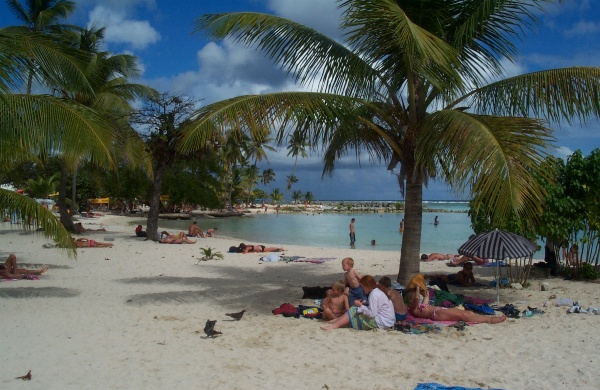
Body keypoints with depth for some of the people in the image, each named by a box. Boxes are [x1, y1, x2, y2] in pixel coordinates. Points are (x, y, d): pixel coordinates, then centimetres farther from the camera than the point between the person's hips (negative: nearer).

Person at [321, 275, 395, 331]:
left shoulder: (374, 294, -18)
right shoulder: (377, 292, 13)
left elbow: (372, 314, -23)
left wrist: (360, 305, -11)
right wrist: (363, 303, 1)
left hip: (381, 323, -10)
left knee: (353, 312, -6)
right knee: (355, 310, 8)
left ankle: (334, 325, -4)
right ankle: (334, 321, 8)